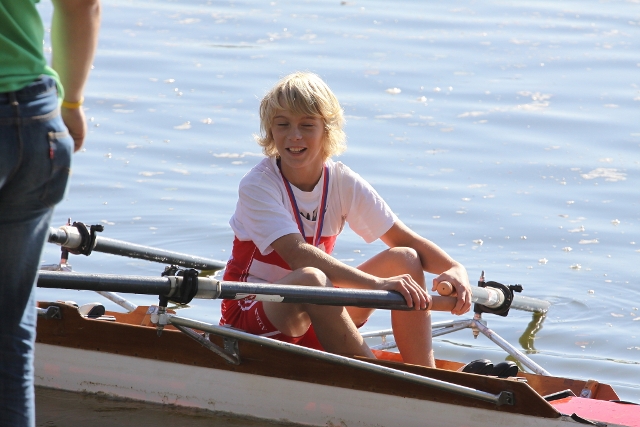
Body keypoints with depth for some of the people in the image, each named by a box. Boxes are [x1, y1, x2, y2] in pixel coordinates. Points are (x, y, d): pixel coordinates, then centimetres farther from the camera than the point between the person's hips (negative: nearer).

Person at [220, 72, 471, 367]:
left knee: (405, 260, -10)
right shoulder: (257, 186, -17)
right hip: (250, 318, -6)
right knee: (310, 278, -37)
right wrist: (378, 283, -42)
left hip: (315, 317, 6)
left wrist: (455, 269, -22)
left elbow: (405, 241, -1)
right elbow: (298, 255, -32)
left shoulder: (343, 183, -1)